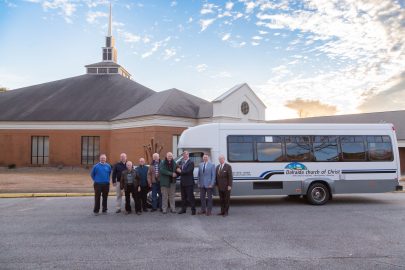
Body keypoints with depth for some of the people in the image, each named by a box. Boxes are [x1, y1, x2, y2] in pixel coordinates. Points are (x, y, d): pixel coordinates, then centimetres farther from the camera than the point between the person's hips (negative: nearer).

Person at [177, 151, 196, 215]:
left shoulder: (191, 162, -11)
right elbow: (180, 170, 15)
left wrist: (180, 171, -14)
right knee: (183, 197, 14)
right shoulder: (182, 162, 13)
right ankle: (183, 209, 23)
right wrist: (178, 170, -5)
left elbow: (188, 171, -22)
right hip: (182, 182, 7)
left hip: (189, 183, -7)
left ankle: (193, 210, 6)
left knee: (190, 197, -2)